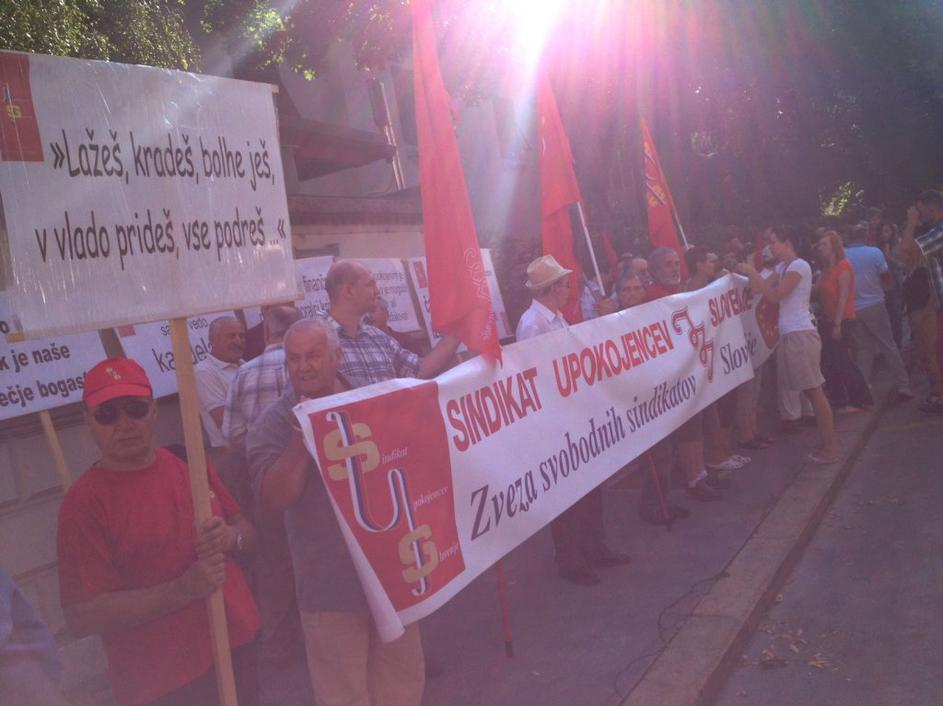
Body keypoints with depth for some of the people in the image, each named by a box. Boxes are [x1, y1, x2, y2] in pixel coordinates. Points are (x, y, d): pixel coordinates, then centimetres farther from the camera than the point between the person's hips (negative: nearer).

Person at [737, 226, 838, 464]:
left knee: (815, 391, -6)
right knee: (810, 391, 10)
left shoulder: (799, 266, -11)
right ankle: (827, 443, 16)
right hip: (789, 335, 9)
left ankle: (830, 446, -1)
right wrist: (747, 273, -3)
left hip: (800, 335, -9)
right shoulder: (783, 268, 17)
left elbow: (774, 295, -17)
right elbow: (761, 288, 10)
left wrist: (752, 272, -15)